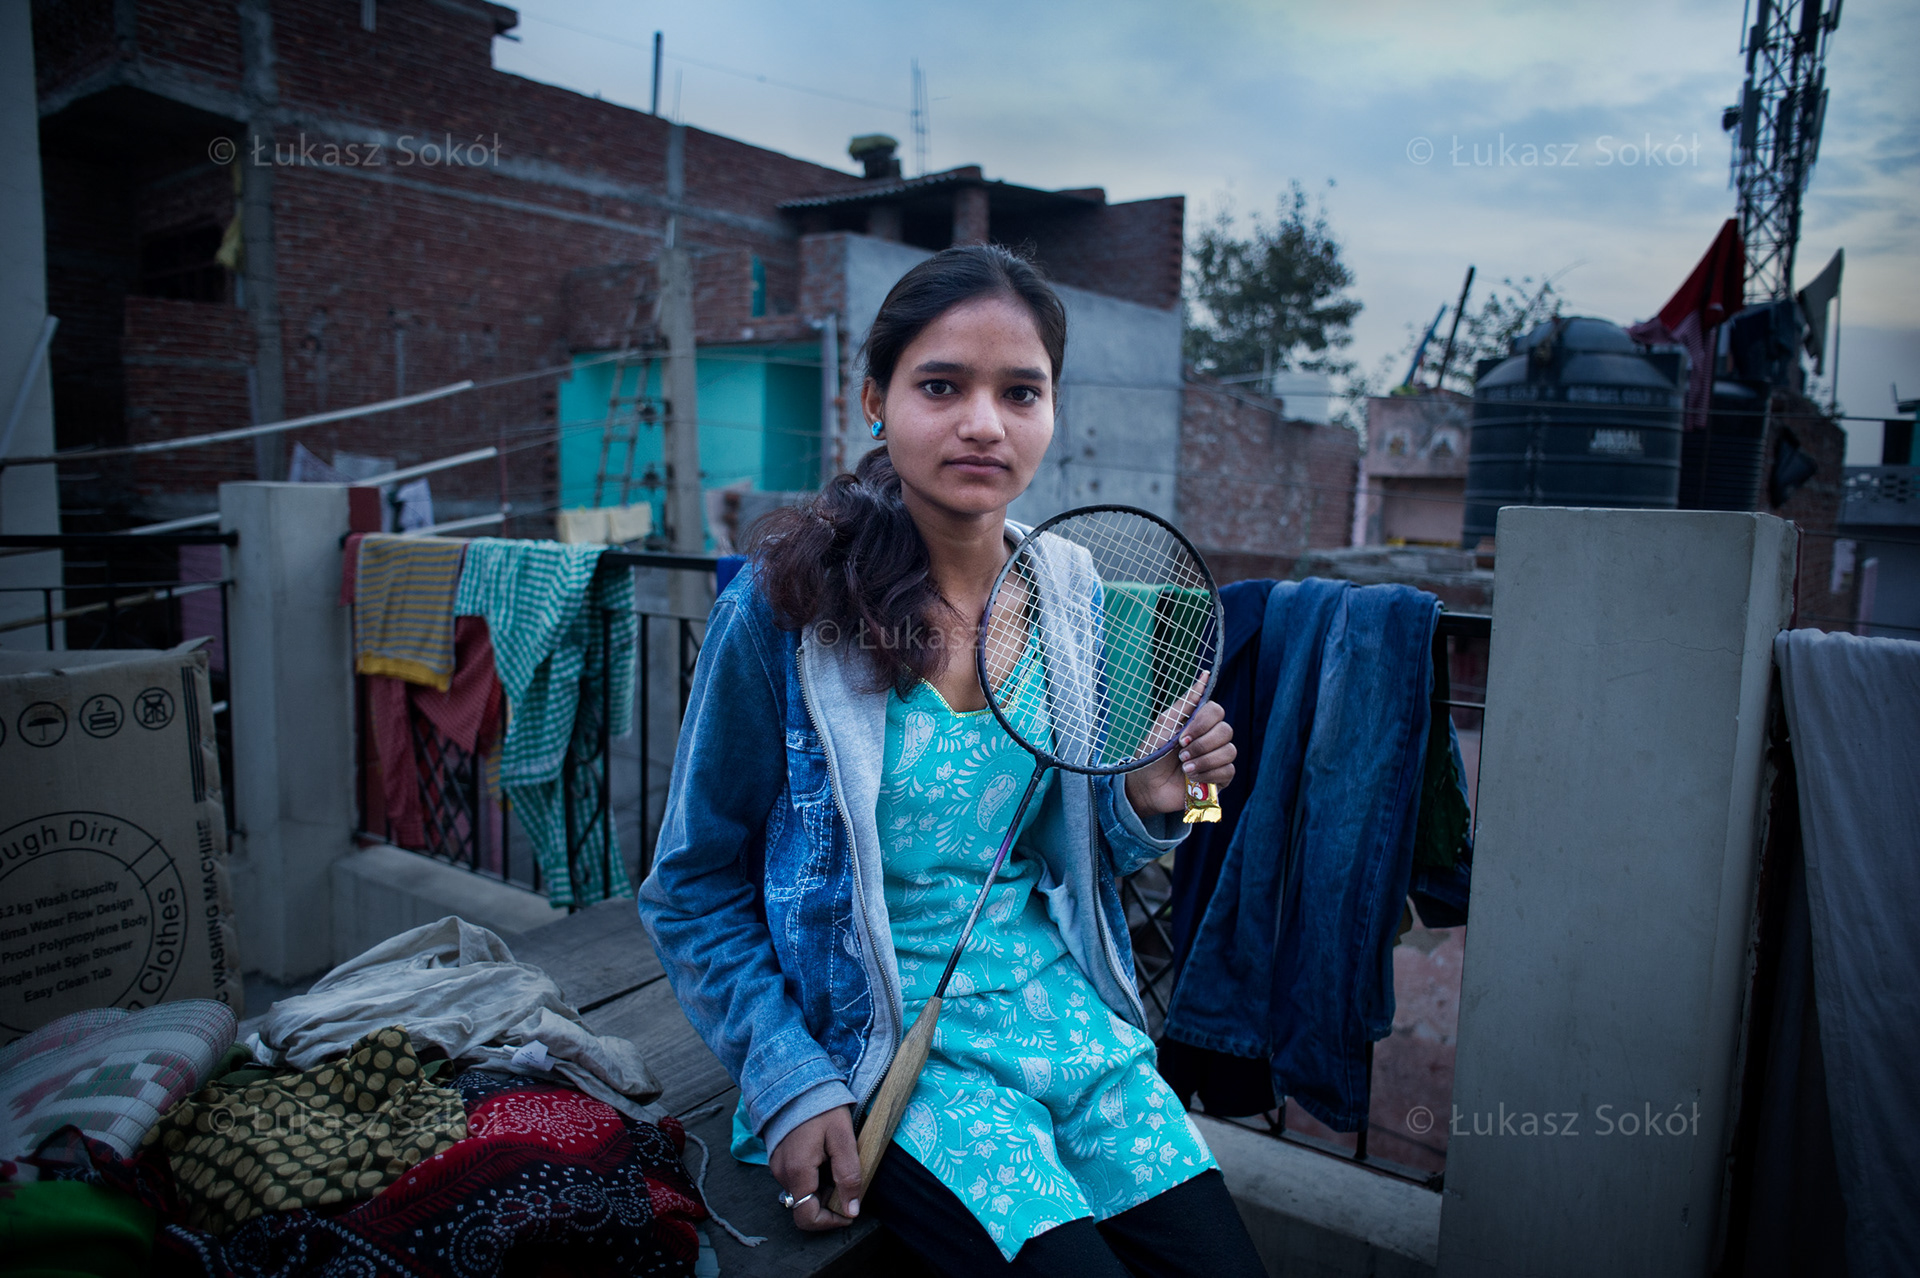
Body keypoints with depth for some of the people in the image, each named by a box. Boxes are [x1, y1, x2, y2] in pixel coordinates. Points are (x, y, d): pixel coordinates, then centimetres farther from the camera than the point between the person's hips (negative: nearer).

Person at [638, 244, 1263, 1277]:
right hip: (885, 1042, -4)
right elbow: (695, 891, -5)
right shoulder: (781, 608, -14)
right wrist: (790, 1083, -13)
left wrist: (1143, 803, -7)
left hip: (1058, 1000, 4)